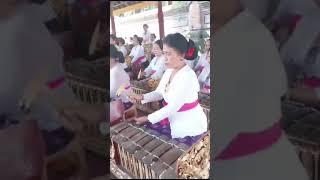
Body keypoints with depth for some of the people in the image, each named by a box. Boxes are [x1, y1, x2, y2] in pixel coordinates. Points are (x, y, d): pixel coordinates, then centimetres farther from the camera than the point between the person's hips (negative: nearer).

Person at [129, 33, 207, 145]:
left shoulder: (188, 77, -27)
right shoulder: (169, 71, 0)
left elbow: (173, 107, -27)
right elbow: (159, 93, 7)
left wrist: (148, 118, -22)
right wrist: (142, 97, -11)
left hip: (190, 127, -8)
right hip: (173, 119, 8)